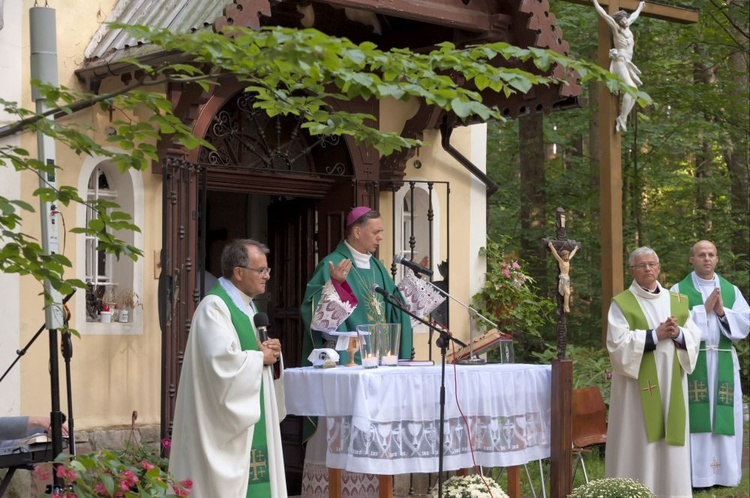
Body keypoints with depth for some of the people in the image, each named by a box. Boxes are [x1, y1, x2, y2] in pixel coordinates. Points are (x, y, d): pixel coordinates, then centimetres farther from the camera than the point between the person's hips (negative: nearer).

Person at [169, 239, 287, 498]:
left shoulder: (246, 305, 15)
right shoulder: (214, 306, -16)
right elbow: (222, 360, -26)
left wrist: (270, 351, 1)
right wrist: (260, 357, -12)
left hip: (249, 414, 10)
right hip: (225, 420, -10)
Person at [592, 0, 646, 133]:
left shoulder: (627, 27, 18)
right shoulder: (616, 28, 0)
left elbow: (633, 17, 39)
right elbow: (604, 14, -5)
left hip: (627, 63, 9)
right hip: (620, 61, -9)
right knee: (631, 88, -24)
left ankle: (622, 119, -5)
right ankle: (622, 118, -26)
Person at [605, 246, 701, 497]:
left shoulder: (677, 301, 13)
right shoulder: (622, 303, -1)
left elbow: (695, 336, 9)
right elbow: (617, 342, -13)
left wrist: (678, 334, -12)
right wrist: (655, 335, -15)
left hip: (671, 383, 4)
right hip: (638, 383, -4)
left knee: (671, 440, 4)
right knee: (638, 441, -5)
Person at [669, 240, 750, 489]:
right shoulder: (679, 290, 3)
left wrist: (722, 311, -11)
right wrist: (704, 309, -12)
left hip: (724, 363, 3)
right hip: (692, 362, -3)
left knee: (724, 417, 3)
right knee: (695, 416, -5)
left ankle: (725, 472, 11)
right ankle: (694, 474, -1)